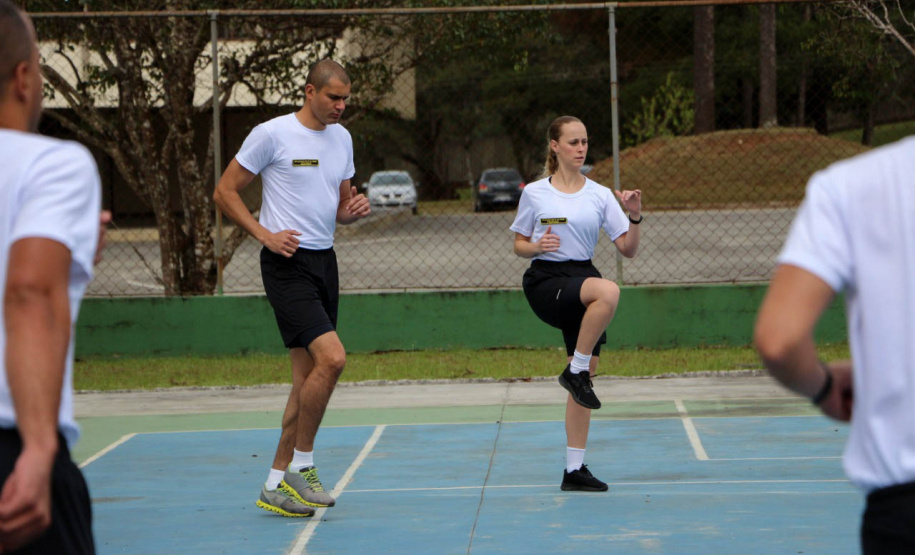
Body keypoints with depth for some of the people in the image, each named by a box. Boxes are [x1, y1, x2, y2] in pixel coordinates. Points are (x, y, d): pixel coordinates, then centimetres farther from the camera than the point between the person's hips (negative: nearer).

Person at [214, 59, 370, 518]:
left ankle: (276, 485, 14)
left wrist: (353, 210, -1)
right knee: (331, 358, -21)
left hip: (324, 261, 8)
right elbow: (225, 192, -5)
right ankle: (301, 466, -6)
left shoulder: (342, 138, 13)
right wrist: (266, 235, -14)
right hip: (287, 262, -8)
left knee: (308, 377, 7)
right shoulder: (272, 134, -8)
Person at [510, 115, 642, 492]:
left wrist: (635, 217, -13)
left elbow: (628, 249, 4)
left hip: (583, 281, 4)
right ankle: (575, 371, -18)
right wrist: (536, 246, -11)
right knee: (609, 291, -34)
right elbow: (519, 246, 10)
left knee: (587, 373, 1)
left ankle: (574, 468, 9)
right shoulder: (534, 194, 3)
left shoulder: (600, 195, 7)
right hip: (545, 281, -4)